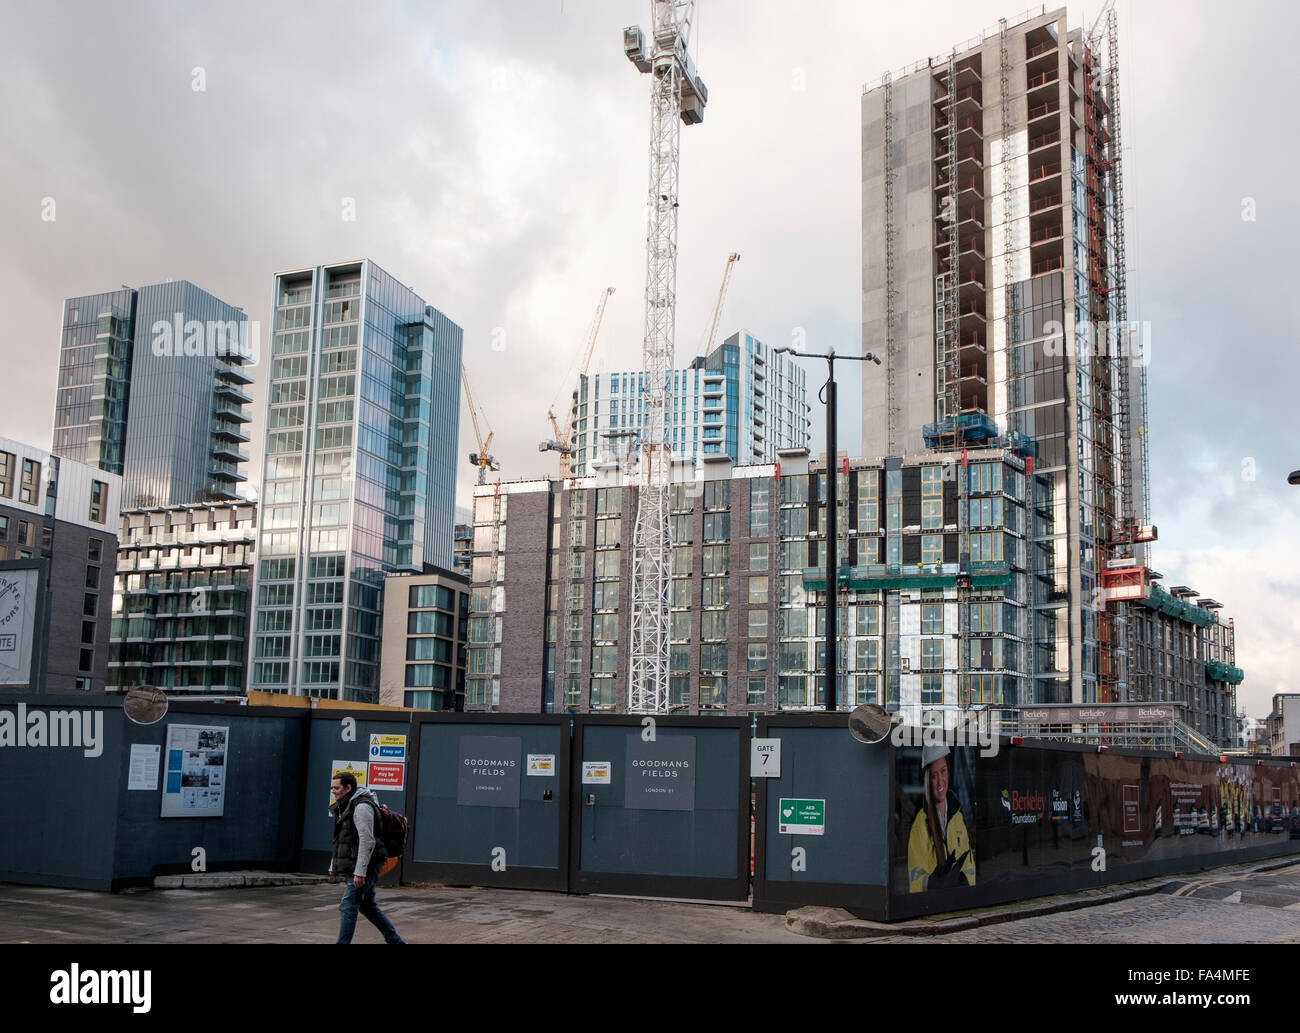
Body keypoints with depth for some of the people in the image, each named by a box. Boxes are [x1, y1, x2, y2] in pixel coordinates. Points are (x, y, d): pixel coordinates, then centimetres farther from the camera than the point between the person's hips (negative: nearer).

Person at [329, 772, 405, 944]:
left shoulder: (362, 807, -17)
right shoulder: (343, 807, 14)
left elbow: (367, 841, -23)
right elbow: (340, 841, 21)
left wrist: (360, 872, -25)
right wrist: (334, 867, 18)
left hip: (366, 865, -10)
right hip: (353, 866, 10)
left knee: (348, 906, -11)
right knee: (367, 905, 17)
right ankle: (395, 941, 26)